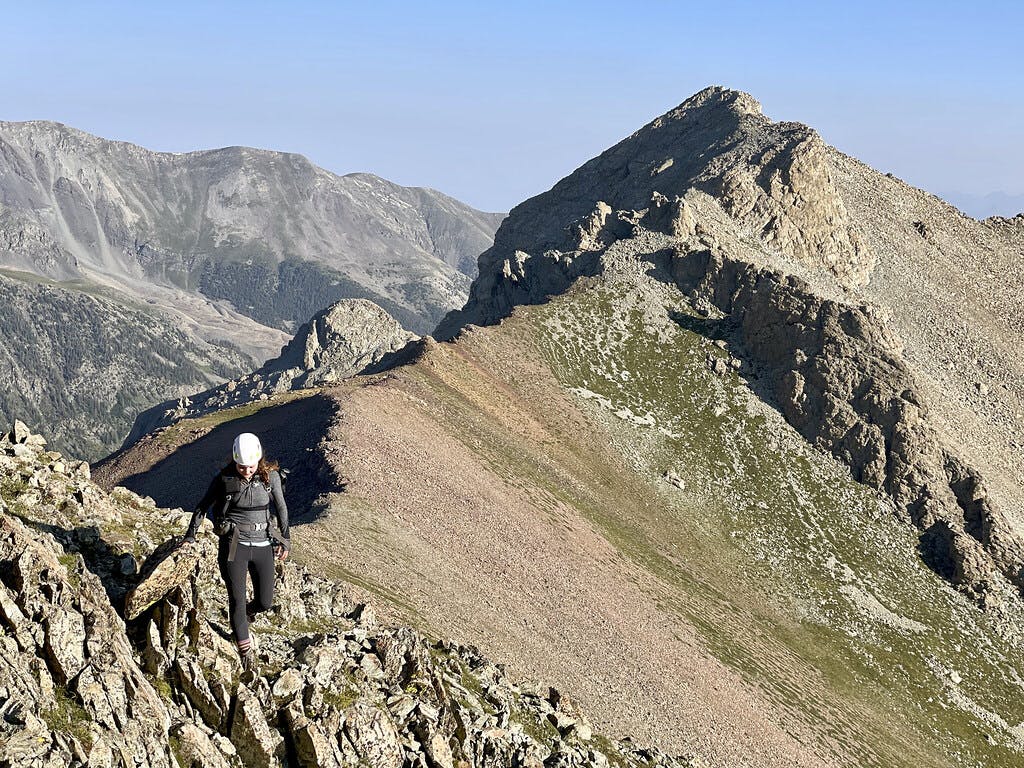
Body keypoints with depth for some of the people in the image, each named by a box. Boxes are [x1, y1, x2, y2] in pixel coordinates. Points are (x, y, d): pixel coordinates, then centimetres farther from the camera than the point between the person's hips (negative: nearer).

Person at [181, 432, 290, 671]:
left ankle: (243, 615, 40)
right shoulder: (224, 479, -5)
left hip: (262, 545, 2)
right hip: (233, 544, -2)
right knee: (237, 600, -5)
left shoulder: (270, 475, -1)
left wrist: (285, 539, 8)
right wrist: (190, 536, 10)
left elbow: (281, 508, 10)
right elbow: (203, 507, 8)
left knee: (265, 603, 5)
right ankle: (245, 650, 12)